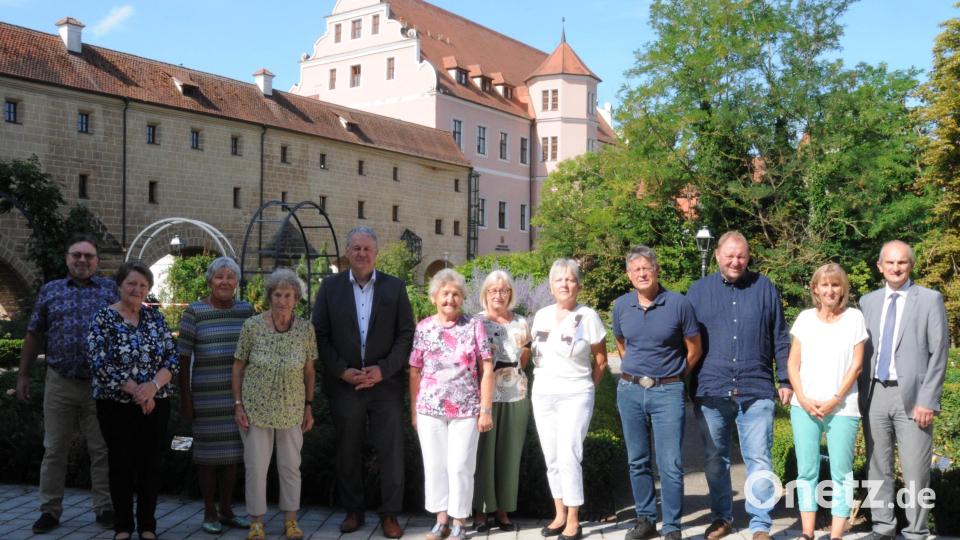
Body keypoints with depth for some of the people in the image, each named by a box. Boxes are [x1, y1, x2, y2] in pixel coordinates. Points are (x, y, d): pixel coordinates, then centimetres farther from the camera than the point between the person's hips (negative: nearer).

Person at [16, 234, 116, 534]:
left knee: (102, 450, 5)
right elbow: (34, 335, 12)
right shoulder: (50, 291, 9)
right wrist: (23, 376, 10)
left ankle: (104, 508, 14)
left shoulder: (111, 290, 4)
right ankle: (50, 510, 19)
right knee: (54, 450, 8)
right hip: (59, 384, 1)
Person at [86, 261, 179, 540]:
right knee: (122, 464, 4)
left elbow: (172, 358, 1)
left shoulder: (155, 316, 5)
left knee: (151, 463, 7)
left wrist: (153, 385, -16)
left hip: (156, 403, 3)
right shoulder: (103, 318, -5)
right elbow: (99, 363, -13)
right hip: (116, 404, -3)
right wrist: (135, 390, -16)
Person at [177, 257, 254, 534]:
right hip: (207, 395, -3)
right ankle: (209, 513, 17)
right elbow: (184, 357, -3)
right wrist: (185, 396, -6)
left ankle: (227, 510, 23)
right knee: (208, 452, 4)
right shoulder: (194, 311, -3)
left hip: (239, 394, 3)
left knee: (233, 450, 10)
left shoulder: (246, 310, 6)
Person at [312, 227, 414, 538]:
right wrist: (342, 371, -9)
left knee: (391, 451, 2)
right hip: (344, 384, 1)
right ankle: (353, 510, 25)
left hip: (385, 382, -1)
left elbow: (406, 334, 0)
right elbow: (320, 334, 1)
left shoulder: (395, 287, 2)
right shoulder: (330, 287, 3)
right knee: (348, 451, 11)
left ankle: (390, 514, 15)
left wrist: (384, 370, -11)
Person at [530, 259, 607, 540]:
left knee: (569, 456, -9)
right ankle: (559, 515, 21)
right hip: (542, 395, 5)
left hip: (575, 396, -5)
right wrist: (545, 380, 10)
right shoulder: (541, 315, 5)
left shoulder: (588, 316, -8)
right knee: (552, 459, 9)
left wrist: (585, 387, 4)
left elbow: (601, 361, 0)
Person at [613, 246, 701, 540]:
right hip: (629, 391, 4)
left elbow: (694, 350, 2)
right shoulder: (621, 306, 3)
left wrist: (671, 377, 8)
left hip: (667, 392, -3)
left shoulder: (678, 304, -7)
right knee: (637, 461, 12)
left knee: (670, 465, -2)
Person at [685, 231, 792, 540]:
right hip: (710, 391, 1)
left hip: (756, 391, -1)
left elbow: (780, 339, 9)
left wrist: (785, 380, 5)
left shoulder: (764, 288, 6)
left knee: (759, 462, -1)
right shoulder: (698, 291, 6)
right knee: (714, 460, 11)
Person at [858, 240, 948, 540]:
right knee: (878, 468, 10)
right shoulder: (867, 301, 11)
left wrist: (928, 400, -11)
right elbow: (861, 351, 11)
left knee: (915, 472, -1)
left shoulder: (930, 299, 1)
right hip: (874, 394, 4)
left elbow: (938, 354, -4)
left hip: (911, 395, -3)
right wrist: (859, 395, 3)